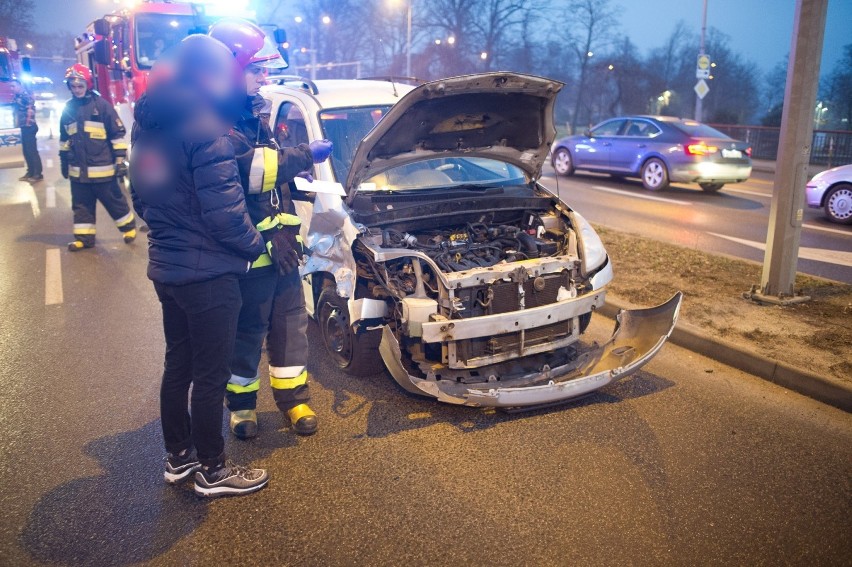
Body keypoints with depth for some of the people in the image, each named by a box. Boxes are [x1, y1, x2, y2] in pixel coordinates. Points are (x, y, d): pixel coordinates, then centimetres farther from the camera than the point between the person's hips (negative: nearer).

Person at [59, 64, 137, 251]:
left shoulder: (101, 105, -7)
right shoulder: (68, 109, 9)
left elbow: (118, 133, -7)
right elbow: (64, 139, 20)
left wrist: (120, 159, -10)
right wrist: (63, 160, 22)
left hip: (102, 168, -5)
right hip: (78, 170, 5)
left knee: (114, 200, 5)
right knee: (81, 204, 10)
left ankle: (129, 226, 24)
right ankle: (84, 236, 19)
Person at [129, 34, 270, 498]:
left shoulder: (147, 122, 9)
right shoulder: (204, 123, -19)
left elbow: (140, 197, 17)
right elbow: (223, 210, -21)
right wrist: (254, 246, -6)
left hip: (165, 265, 9)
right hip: (207, 272, -9)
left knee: (178, 362, 20)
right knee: (210, 373, 4)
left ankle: (178, 456, 34)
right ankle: (212, 471, 18)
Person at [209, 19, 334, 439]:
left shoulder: (250, 113, 15)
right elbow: (249, 169, -26)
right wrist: (305, 156, -18)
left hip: (280, 243, 8)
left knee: (291, 324, 14)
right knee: (248, 332, 7)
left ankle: (293, 397, 27)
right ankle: (241, 403, 26)